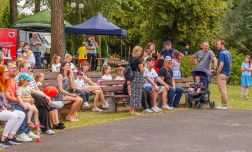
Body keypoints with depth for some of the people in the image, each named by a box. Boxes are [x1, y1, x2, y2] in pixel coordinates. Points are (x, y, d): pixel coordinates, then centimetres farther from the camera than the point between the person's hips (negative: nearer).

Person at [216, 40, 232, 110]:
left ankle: (224, 105, -1)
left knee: (222, 89, -4)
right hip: (227, 73, 10)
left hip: (222, 73, -10)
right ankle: (224, 104, 19)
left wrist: (217, 74, -14)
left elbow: (221, 65, -21)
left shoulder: (222, 53, -16)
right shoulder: (228, 52, 12)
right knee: (224, 89, 15)